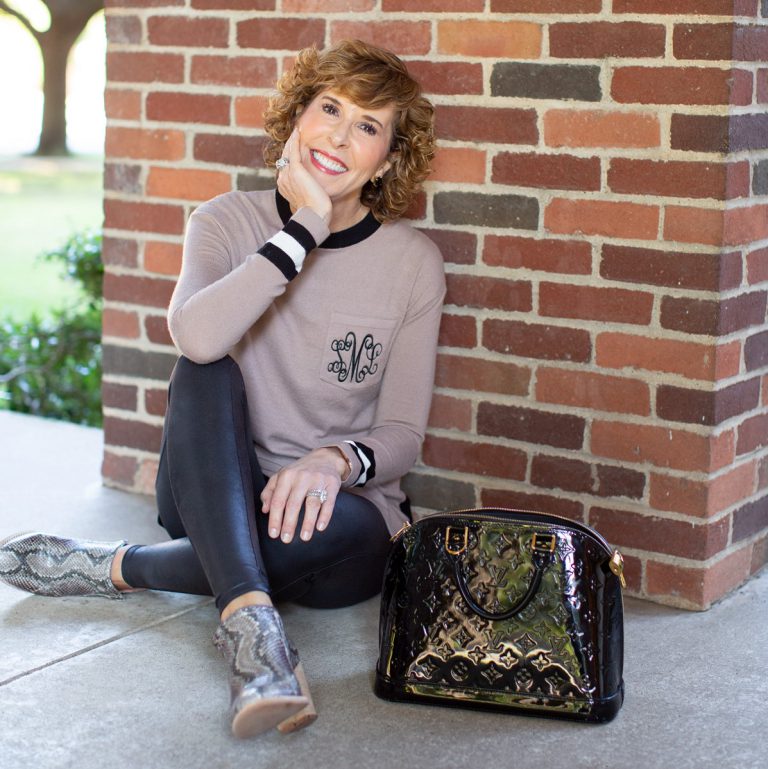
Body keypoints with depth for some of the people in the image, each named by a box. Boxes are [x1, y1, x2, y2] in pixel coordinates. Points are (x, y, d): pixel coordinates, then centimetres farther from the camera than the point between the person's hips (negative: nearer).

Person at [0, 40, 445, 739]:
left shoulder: (412, 261, -4)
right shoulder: (231, 222, -3)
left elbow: (402, 434, -4)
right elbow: (196, 337, -27)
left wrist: (337, 460, -26)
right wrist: (304, 230, -25)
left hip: (334, 504, 0)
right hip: (217, 498, 0)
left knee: (352, 531, -37)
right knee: (205, 373, -30)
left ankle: (114, 568, -19)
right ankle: (250, 620, -43)